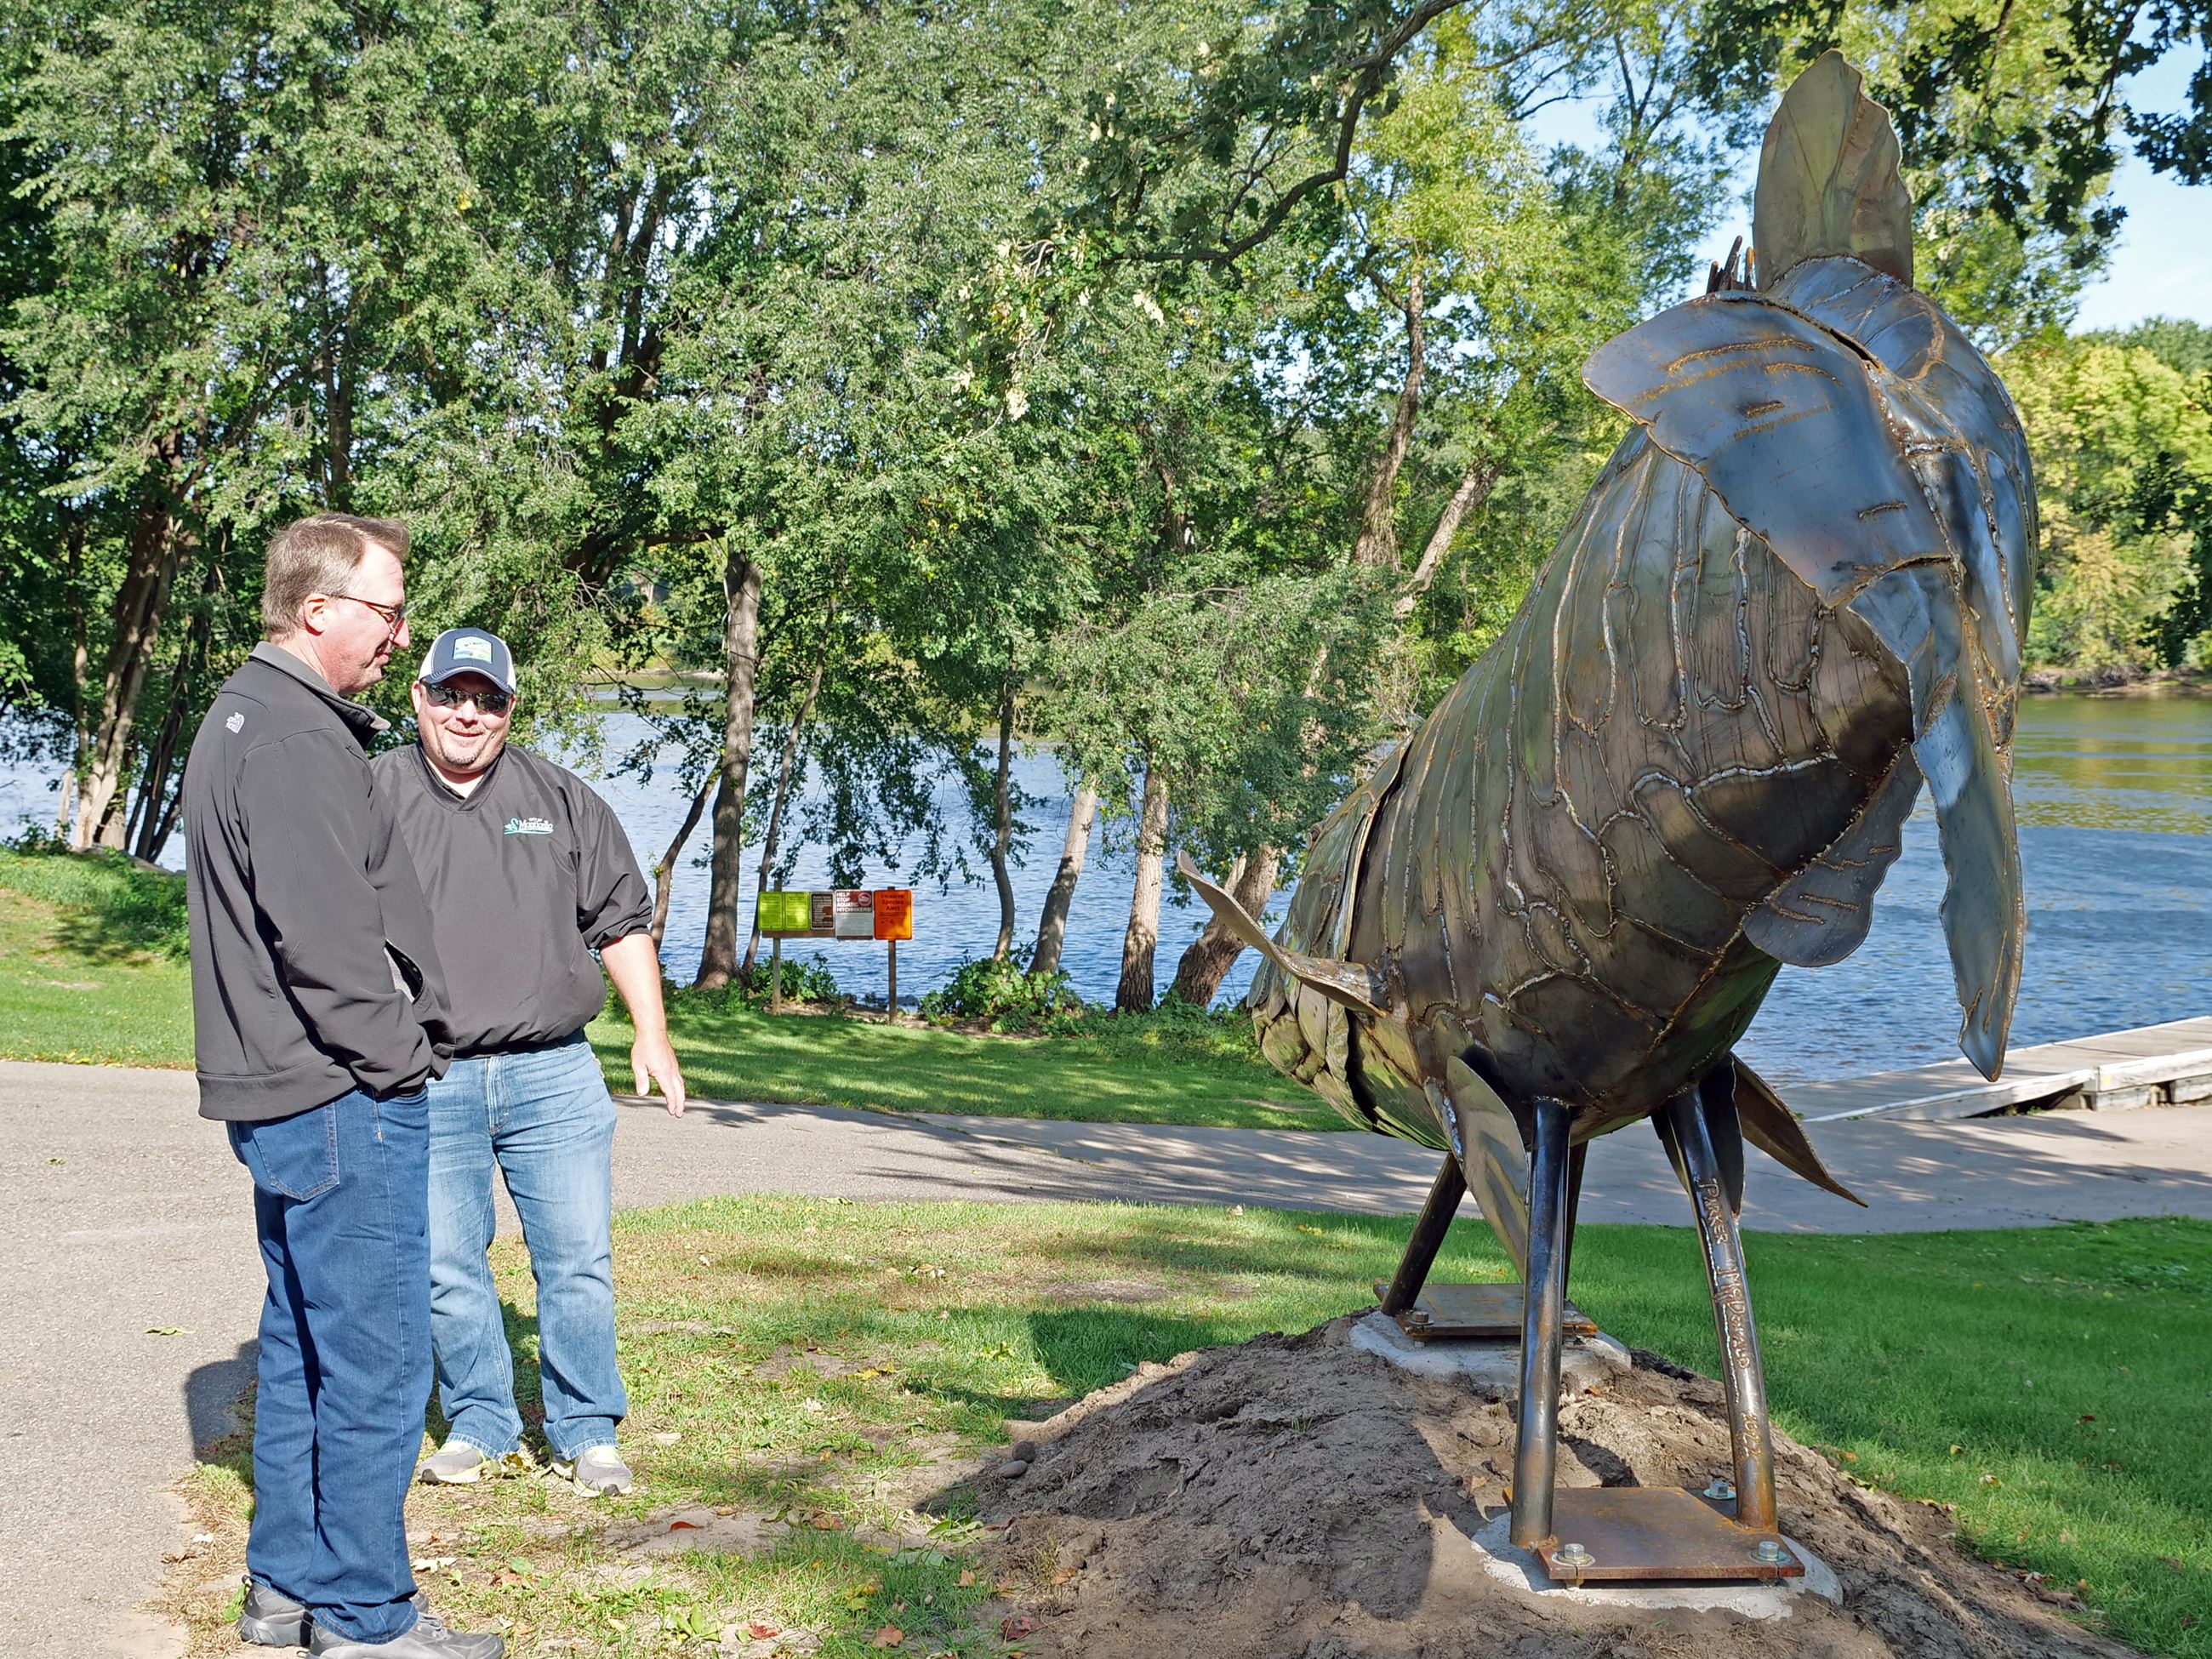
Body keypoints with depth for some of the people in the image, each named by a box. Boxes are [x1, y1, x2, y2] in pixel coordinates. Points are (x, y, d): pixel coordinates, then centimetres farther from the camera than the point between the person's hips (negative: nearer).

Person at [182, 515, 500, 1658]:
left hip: (282, 1092, 11)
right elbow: (325, 932, -24)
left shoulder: (249, 717, 17)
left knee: (304, 1346, 17)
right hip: (343, 1095, -11)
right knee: (374, 1361, -4)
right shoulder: (293, 736, -17)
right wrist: (399, 1056, -15)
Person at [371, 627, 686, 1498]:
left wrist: (652, 1032, 4)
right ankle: (480, 1426, 21)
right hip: (426, 1083, 0)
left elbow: (622, 919, 12)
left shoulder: (562, 799, 10)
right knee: (447, 1269, 5)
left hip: (554, 1075, 1)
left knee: (579, 1261, 1)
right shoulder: (374, 797, 6)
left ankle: (585, 1432, 14)